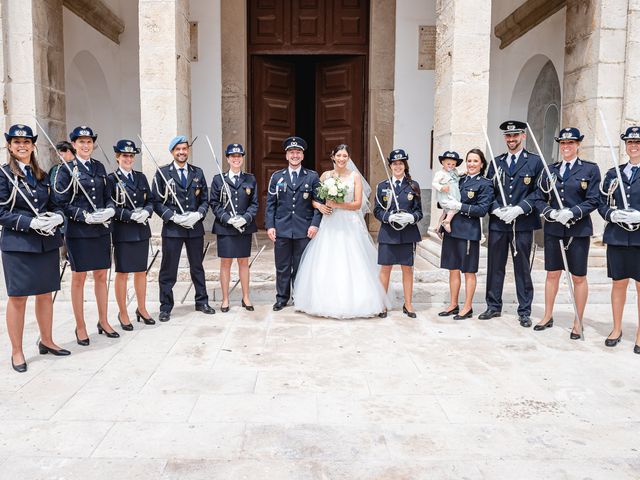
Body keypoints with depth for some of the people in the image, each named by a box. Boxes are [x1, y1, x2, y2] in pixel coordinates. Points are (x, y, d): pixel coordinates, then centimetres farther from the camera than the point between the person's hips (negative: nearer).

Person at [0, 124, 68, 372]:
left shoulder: (42, 175, 12)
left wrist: (56, 216, -7)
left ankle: (46, 341, 28)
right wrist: (31, 222, -19)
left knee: (45, 293, 12)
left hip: (47, 243, 5)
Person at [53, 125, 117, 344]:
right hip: (78, 231, -4)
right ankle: (80, 327, 16)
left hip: (101, 230, 4)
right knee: (78, 278, 5)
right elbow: (61, 202, -8)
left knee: (101, 276, 11)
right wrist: (86, 217, -18)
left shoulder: (99, 167, 10)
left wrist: (110, 209, -8)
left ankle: (103, 321, 24)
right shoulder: (66, 169, -4)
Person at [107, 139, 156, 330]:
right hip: (122, 232, -5)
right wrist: (131, 215, -20)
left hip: (142, 230, 5)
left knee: (141, 271, 13)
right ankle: (123, 314, 16)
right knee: (122, 273, 4)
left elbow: (150, 200, 9)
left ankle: (142, 309, 27)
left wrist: (146, 212, -11)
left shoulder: (141, 177, 11)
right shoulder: (111, 179, -5)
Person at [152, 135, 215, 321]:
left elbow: (205, 199, 8)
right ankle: (165, 307, 13)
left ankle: (201, 302, 27)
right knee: (168, 270, 2)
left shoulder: (197, 172, 9)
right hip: (172, 228, -3)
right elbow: (157, 202, -5)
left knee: (197, 267, 14)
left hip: (195, 228, 3)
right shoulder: (162, 173, -1)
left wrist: (198, 214, -10)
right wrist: (174, 217, -17)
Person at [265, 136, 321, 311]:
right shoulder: (276, 176, 8)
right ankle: (281, 298, 20)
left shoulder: (312, 177, 4)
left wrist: (315, 224, -9)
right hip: (281, 229, 1)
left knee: (301, 268, 8)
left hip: (304, 230, -1)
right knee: (282, 267, 8)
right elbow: (270, 203, 5)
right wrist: (270, 226, -3)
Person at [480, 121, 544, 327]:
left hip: (522, 223, -3)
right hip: (497, 223, 3)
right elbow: (489, 191, 10)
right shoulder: (496, 162, 13)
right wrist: (496, 209, -7)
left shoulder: (534, 161, 3)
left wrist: (519, 209, -14)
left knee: (522, 268, 4)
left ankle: (524, 311, 14)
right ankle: (494, 306, 19)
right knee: (495, 266, 7)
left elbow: (538, 192, -2)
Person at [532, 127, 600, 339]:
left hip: (579, 230, -3)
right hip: (553, 230, 3)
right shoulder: (550, 170, 9)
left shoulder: (590, 169, 0)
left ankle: (578, 322, 16)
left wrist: (572, 213, -20)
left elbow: (593, 201, -6)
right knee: (552, 274, 11)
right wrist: (550, 213, -13)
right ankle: (548, 317, 24)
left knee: (578, 277, 5)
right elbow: (539, 199, 6)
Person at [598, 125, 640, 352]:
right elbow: (602, 204, 10)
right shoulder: (613, 174, 11)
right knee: (618, 283, 10)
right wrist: (612, 215, -10)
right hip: (617, 238, 3)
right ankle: (617, 329, 23)